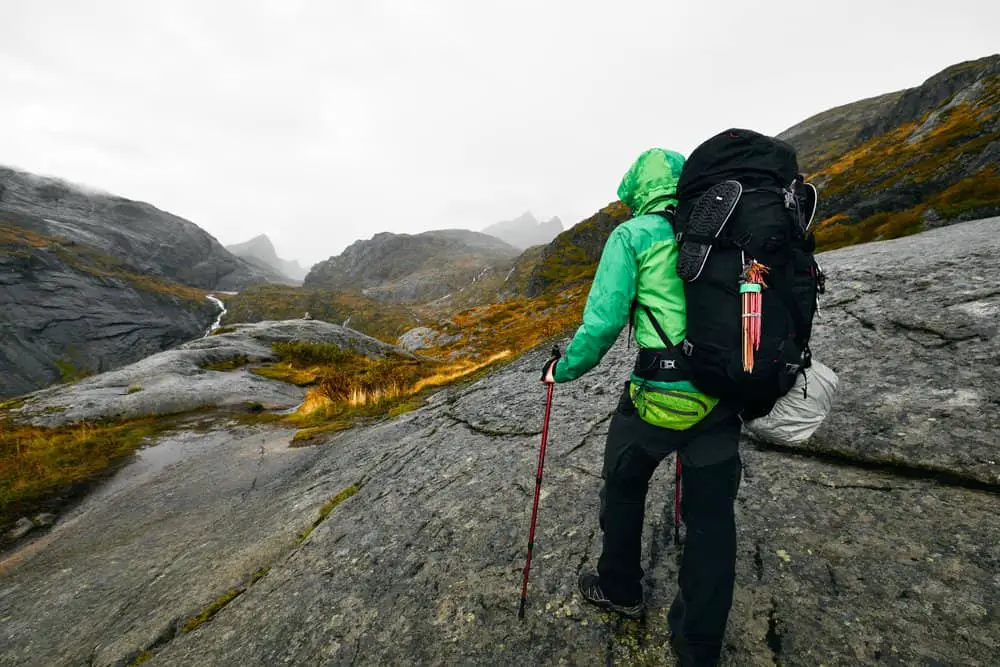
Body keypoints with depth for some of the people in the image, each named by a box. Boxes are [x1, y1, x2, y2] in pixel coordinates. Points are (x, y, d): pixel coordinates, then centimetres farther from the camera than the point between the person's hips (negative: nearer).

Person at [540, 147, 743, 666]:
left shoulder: (633, 235, -5)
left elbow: (602, 322, -12)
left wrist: (563, 369, 3)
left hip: (658, 393, -5)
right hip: (723, 393, 5)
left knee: (623, 485, 20)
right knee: (712, 515, 15)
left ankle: (620, 590, 42)